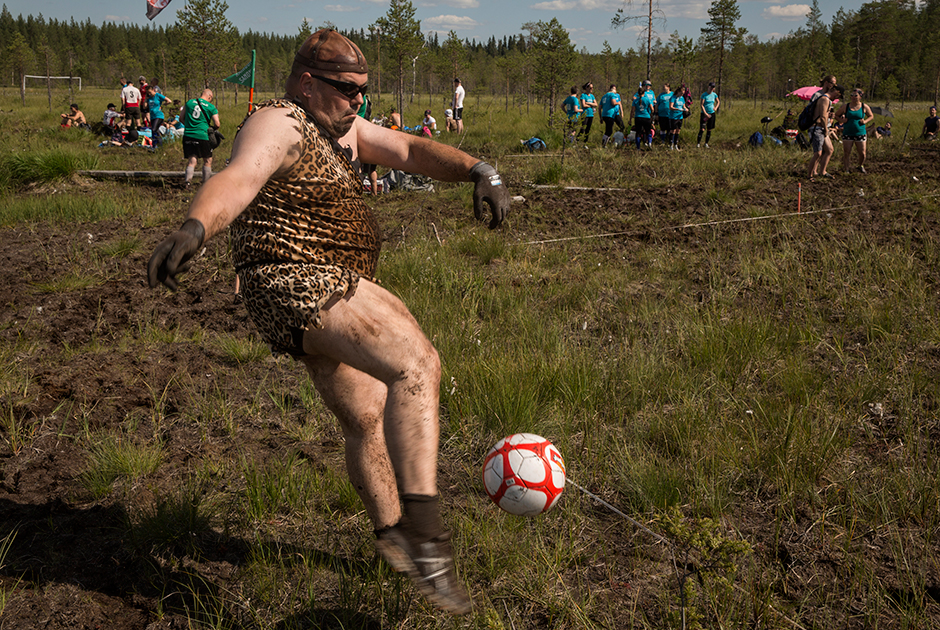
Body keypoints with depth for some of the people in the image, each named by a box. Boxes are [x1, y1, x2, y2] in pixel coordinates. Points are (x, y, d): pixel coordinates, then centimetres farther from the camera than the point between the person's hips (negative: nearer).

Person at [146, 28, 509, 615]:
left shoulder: (340, 126, 16)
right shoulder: (279, 123, -13)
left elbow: (410, 149, 10)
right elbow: (237, 178, -32)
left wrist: (479, 170, -8)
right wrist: (195, 227, -53)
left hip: (328, 291, 11)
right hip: (299, 285, -11)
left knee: (369, 420, 22)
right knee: (417, 363, -28)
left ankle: (392, 535, 42)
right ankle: (424, 534, -34)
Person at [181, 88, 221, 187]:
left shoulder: (189, 102, 8)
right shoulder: (211, 107, -1)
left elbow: (182, 118, 14)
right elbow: (217, 124, -3)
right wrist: (213, 127, 19)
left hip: (188, 135, 3)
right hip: (202, 136, -3)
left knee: (192, 159, 6)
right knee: (207, 160, 13)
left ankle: (188, 180, -14)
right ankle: (206, 183, 16)